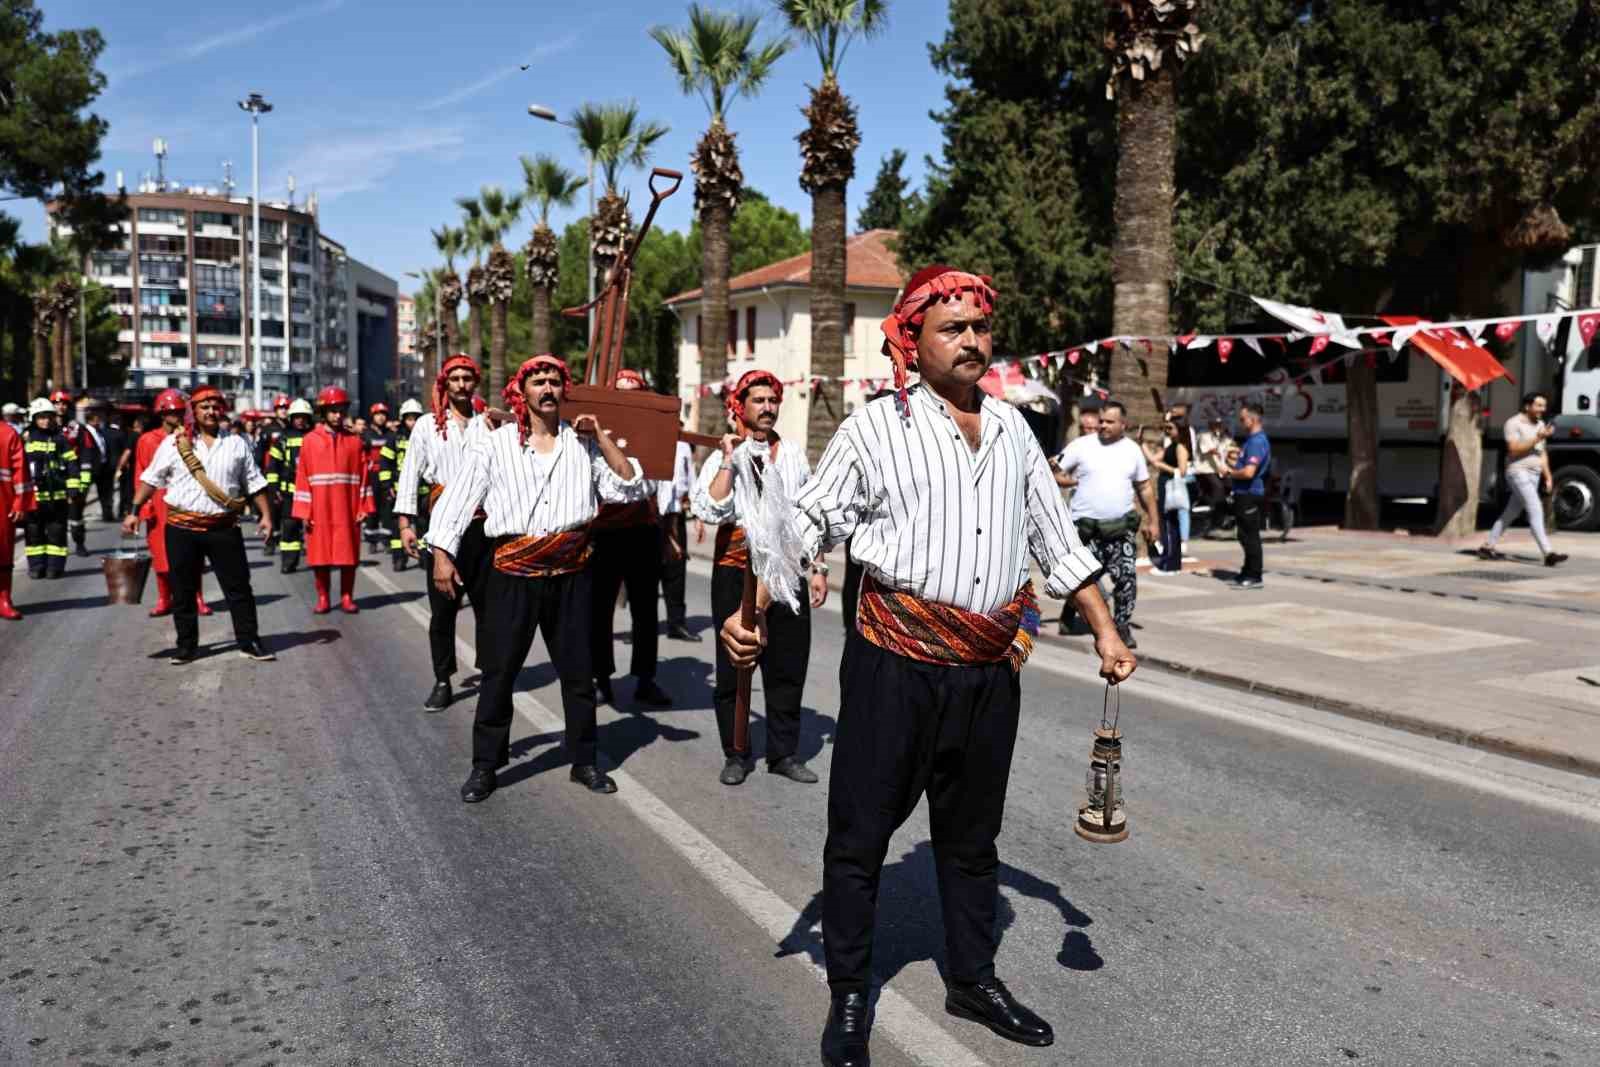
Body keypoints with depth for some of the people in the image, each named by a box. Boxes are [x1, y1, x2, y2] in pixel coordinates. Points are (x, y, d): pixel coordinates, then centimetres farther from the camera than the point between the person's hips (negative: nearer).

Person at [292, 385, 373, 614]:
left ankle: (347, 597, 12)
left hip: (347, 508, 0)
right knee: (319, 554, 4)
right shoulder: (310, 440, 2)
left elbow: (362, 475, 3)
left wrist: (364, 507, -2)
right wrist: (304, 512, -3)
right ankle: (323, 598, 14)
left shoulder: (354, 440, 4)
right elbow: (302, 477, 1)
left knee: (348, 553, 3)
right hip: (320, 509, 0)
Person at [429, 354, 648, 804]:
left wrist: (602, 437, -4)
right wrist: (442, 554, -10)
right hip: (513, 574, -2)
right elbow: (456, 499, -2)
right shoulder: (493, 444, 0)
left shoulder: (583, 443, 7)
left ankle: (584, 761, 25)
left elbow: (630, 488, 1)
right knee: (498, 672, 4)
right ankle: (485, 766, 18)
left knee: (578, 672, 11)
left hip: (571, 575, 2)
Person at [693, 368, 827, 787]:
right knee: (733, 666, 3)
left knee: (787, 665, 6)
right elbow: (710, 511, -14)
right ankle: (735, 755, 16)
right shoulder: (722, 457, 2)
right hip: (737, 570, -3)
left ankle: (784, 753, 18)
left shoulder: (794, 454, 13)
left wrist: (818, 568, 9)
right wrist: (729, 460, -14)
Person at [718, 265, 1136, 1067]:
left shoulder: (1012, 429, 11)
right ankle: (848, 999, 24)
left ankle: (973, 980, 37)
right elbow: (810, 522, -5)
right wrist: (754, 611, -16)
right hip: (895, 665, -4)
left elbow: (1056, 539, 15)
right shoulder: (875, 427, -4)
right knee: (860, 832, 5)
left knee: (972, 834, 19)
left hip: (990, 670, 5)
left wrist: (1105, 632, 13)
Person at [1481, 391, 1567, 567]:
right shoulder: (1514, 423, -9)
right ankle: (1548, 553, -20)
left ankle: (1488, 546, 21)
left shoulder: (1540, 425, 15)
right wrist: (1538, 438, -20)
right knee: (1536, 511, -16)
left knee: (1511, 513, 12)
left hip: (1534, 475, 8)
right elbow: (1514, 450, -18)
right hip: (1518, 472, -8)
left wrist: (1548, 476, 12)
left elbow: (1542, 453, 19)